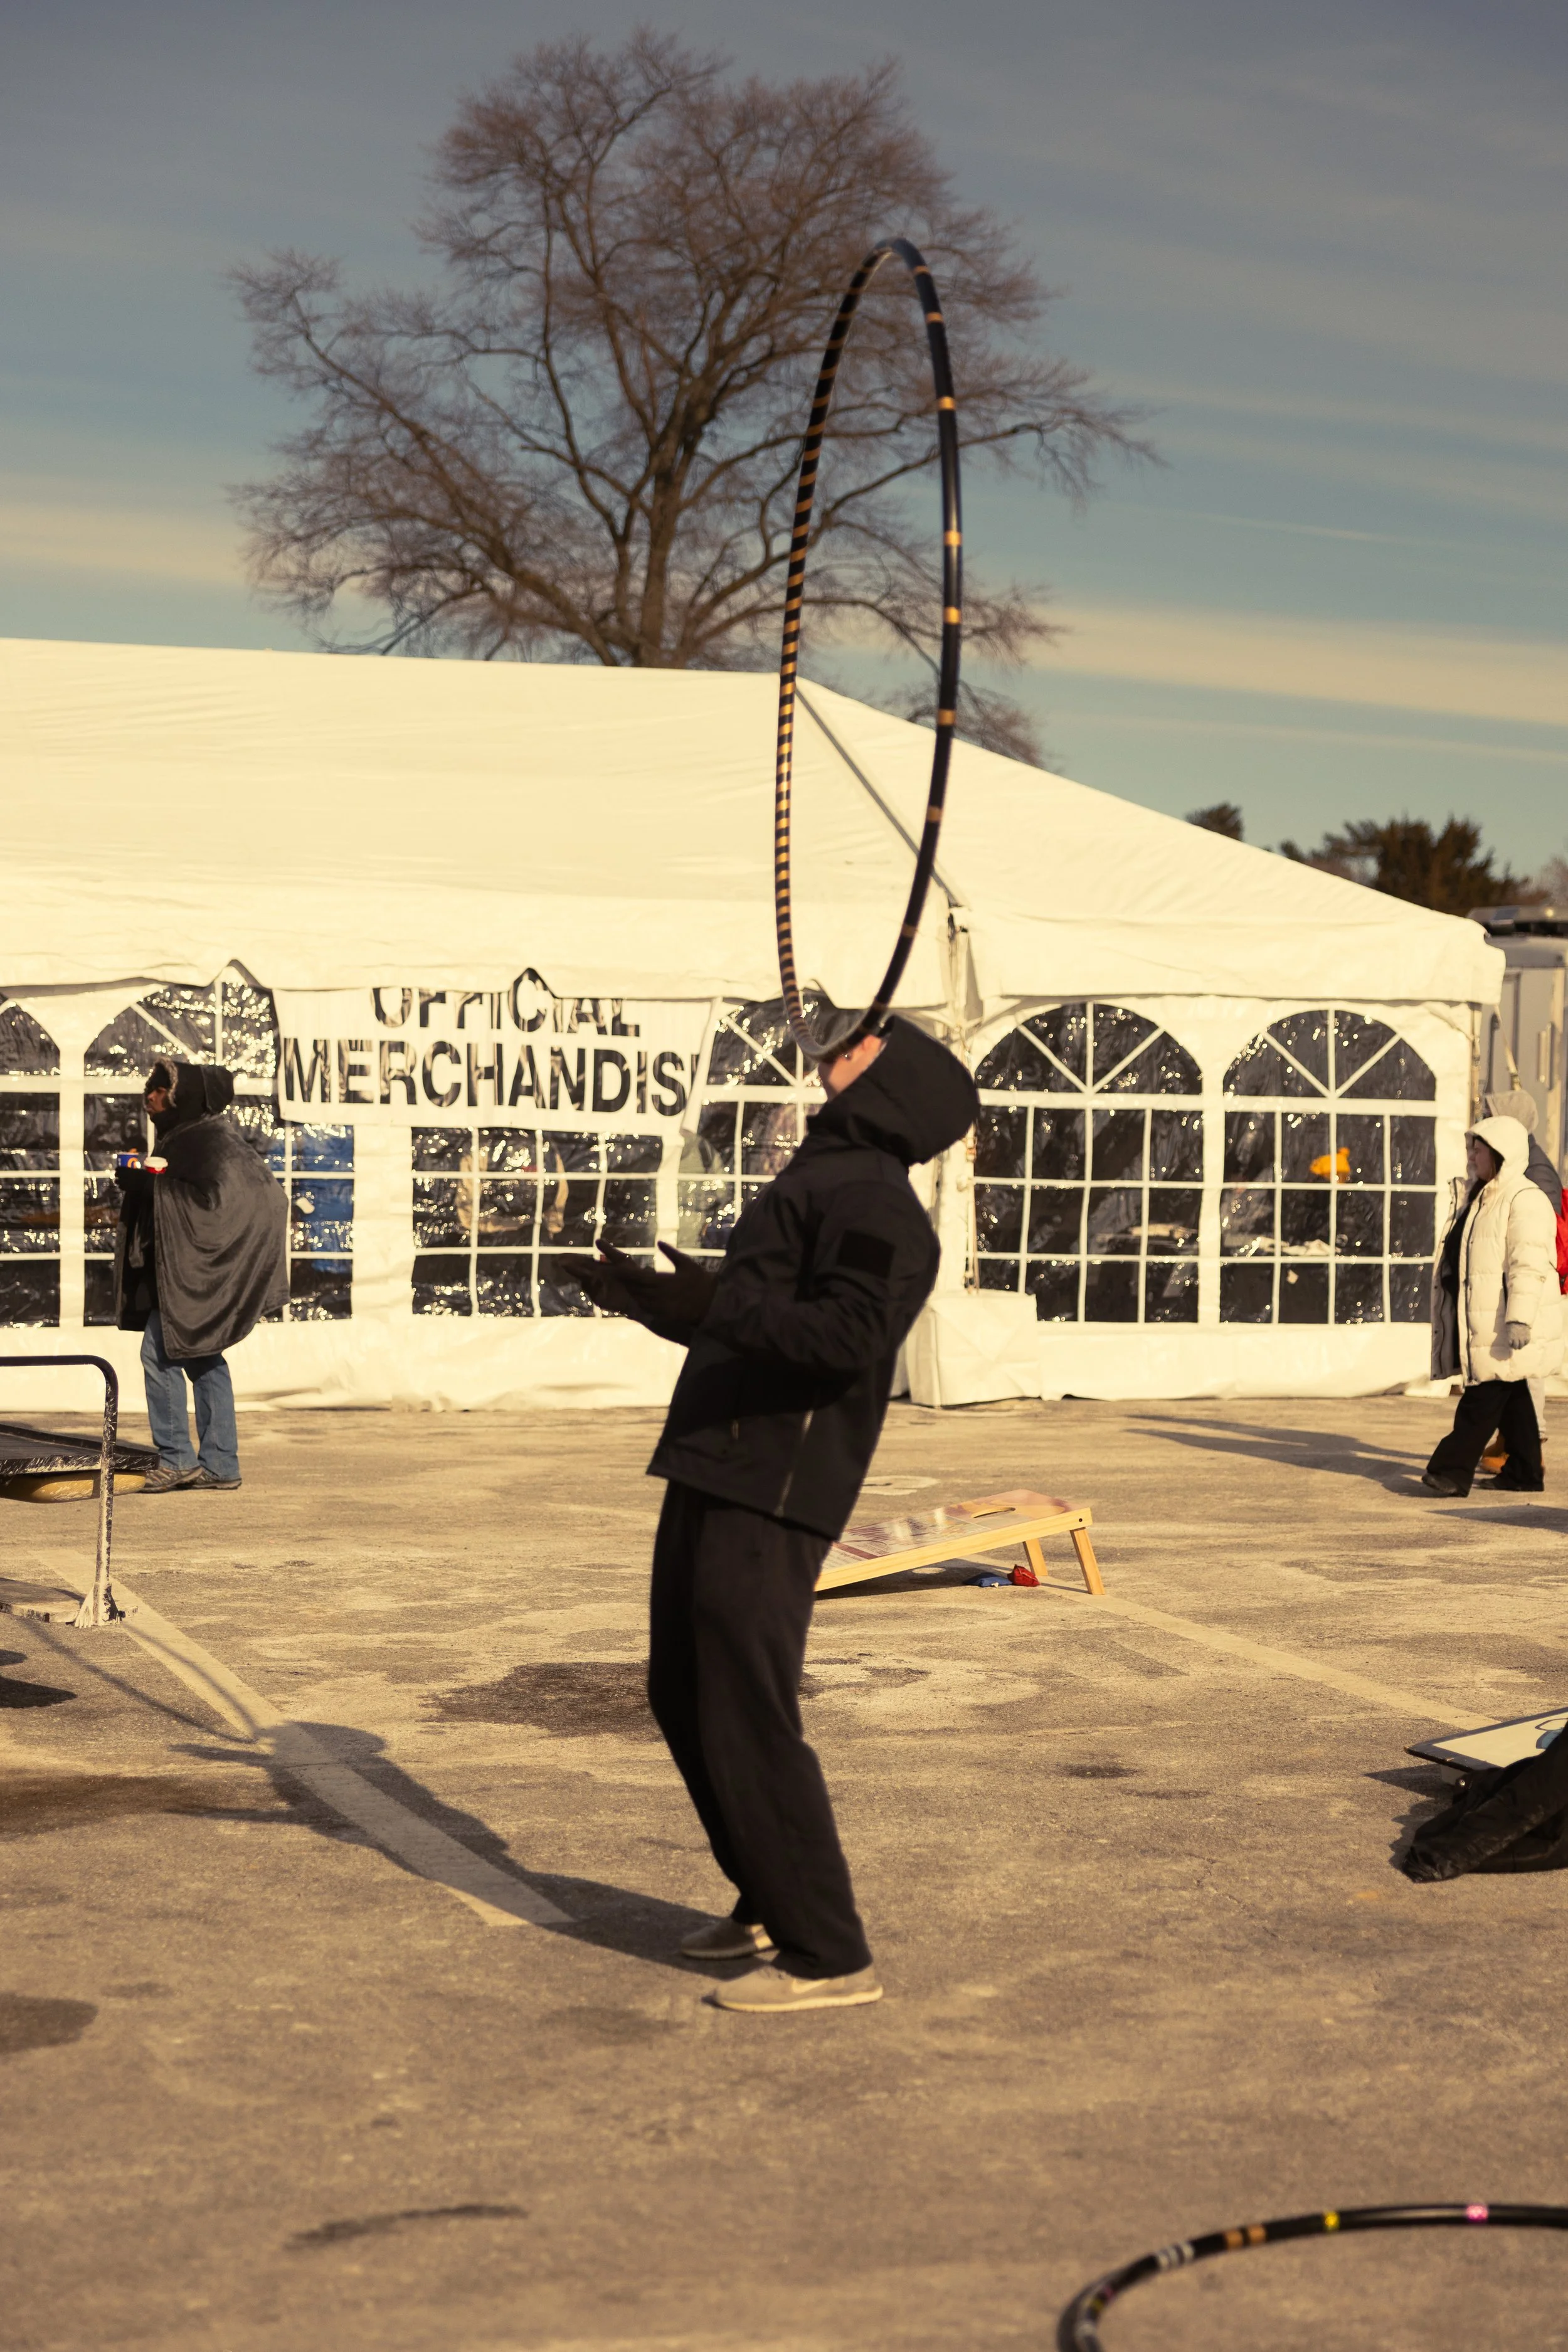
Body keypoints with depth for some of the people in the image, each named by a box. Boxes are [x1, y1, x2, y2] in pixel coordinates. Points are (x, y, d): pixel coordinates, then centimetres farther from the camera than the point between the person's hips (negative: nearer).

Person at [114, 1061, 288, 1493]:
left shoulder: (212, 1140, -14)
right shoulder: (183, 1138, 15)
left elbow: (212, 1198, -25)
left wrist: (151, 1185, -22)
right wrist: (140, 1181, 6)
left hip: (195, 1270, -10)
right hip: (181, 1268, 10)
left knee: (159, 1353, -11)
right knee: (202, 1360, 9)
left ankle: (176, 1458, -5)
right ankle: (219, 1464, 12)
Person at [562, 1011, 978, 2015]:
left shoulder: (874, 1201, -12)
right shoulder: (818, 1181, 21)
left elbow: (847, 1333, -27)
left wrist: (721, 1302, -36)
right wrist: (649, 1298, 36)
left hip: (773, 1497, -11)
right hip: (713, 1479, 11)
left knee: (748, 1719, -10)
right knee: (684, 1698, 19)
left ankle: (829, 1956, -2)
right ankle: (773, 1905, 33)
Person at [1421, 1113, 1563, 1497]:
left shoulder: (1525, 1201, -14)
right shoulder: (1482, 1197, 18)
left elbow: (1528, 1265, -22)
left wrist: (1519, 1319, -27)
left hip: (1506, 1324, -10)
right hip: (1482, 1318, 10)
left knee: (1484, 1397, -8)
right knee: (1511, 1396, 12)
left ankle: (1451, 1469, -10)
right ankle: (1524, 1474, 16)